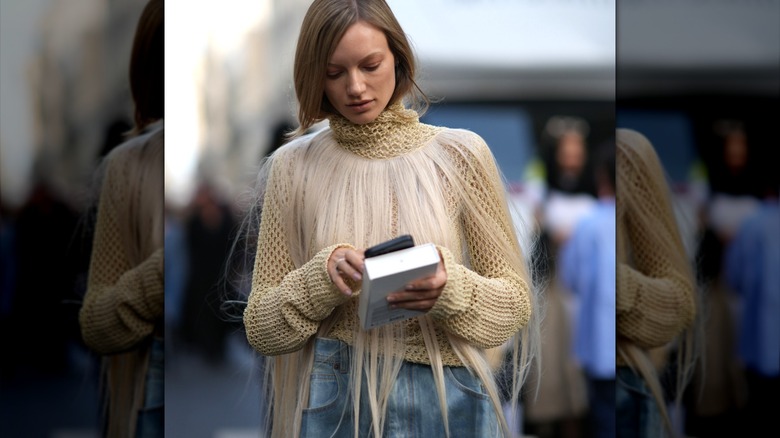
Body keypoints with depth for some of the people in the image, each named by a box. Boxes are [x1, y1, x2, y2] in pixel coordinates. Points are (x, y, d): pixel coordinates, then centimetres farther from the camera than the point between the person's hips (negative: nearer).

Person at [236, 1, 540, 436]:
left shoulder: (460, 153, -3)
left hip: (447, 402, 0)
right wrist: (321, 278, -17)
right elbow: (261, 328, 2)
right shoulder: (294, 166, 0)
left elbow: (516, 302, 1)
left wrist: (450, 289, -19)